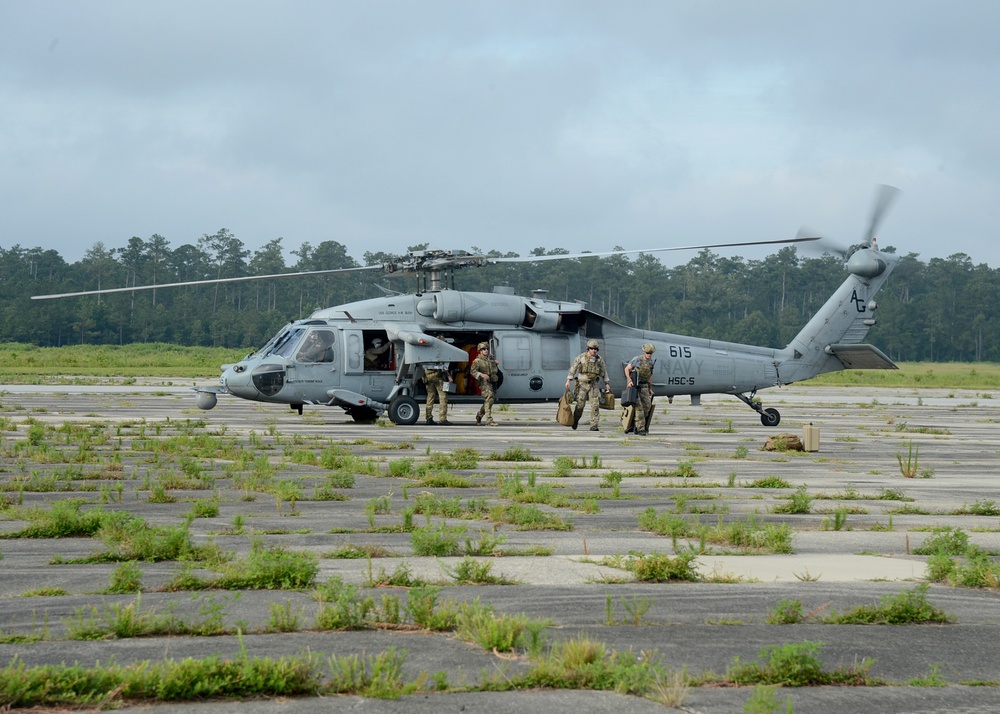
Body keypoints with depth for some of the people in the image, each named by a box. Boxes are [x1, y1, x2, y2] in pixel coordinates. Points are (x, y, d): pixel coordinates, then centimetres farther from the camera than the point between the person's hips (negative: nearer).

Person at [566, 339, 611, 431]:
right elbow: (573, 368, -4)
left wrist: (606, 383, 14)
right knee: (580, 404, -2)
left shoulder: (599, 359, 2)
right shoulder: (581, 357, -7)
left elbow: (603, 371, 14)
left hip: (593, 384, 2)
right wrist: (568, 380, -11)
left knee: (595, 405, -9)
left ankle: (594, 426, -8)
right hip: (582, 384, -2)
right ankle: (575, 420, 25)